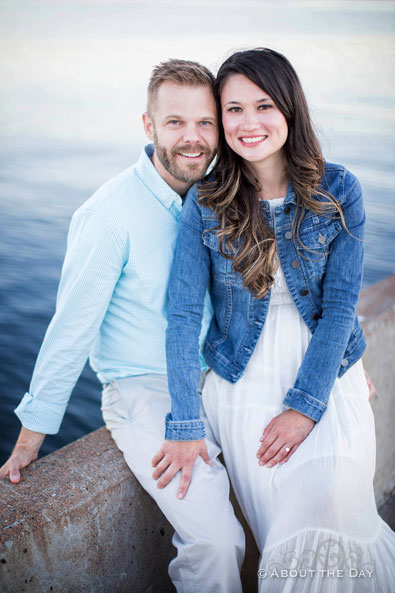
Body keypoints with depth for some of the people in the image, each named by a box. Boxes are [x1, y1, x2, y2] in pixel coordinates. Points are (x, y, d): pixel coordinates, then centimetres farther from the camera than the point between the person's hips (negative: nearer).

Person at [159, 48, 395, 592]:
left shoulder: (337, 190, -5)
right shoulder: (205, 204, -6)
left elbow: (340, 304, -7)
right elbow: (184, 314, -9)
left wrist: (306, 405, -13)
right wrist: (185, 424, -15)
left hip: (328, 380, 0)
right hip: (244, 388, 0)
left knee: (333, 520, -13)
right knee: (281, 534, 1)